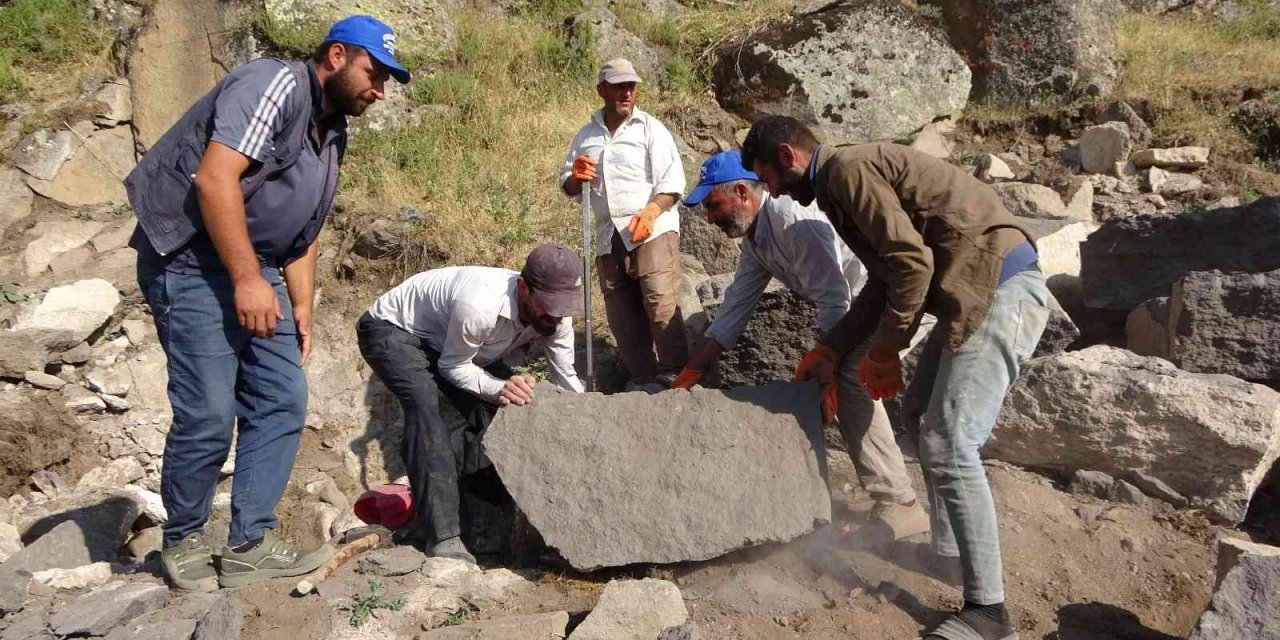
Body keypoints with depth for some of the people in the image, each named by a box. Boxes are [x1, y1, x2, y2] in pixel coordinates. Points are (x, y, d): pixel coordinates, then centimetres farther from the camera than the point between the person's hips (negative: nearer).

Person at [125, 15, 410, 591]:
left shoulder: (332, 133, 17)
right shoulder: (277, 85, -12)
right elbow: (214, 178, -23)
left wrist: (303, 307, 13)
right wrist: (248, 281, -23)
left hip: (254, 269, 9)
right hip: (191, 262, -9)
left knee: (282, 401, 3)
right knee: (209, 414, -9)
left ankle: (249, 546, 10)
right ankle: (182, 544, 13)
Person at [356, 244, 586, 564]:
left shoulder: (556, 313, -19)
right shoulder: (480, 306, -40)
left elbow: (568, 381, -7)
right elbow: (453, 367, -24)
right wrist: (498, 388, -40)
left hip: (445, 341, 7)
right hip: (392, 330, -7)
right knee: (425, 401, -32)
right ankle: (443, 536, -29)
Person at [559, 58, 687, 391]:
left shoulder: (650, 129, 2)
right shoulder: (585, 135, 15)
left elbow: (673, 182, -5)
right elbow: (567, 187, 21)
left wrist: (651, 210, -22)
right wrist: (575, 177, -3)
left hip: (652, 231, -5)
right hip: (609, 238, 5)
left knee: (661, 303, -17)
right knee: (622, 315, 6)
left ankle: (674, 375, -13)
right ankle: (642, 379, 14)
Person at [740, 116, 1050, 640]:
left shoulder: (846, 168, -11)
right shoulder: (844, 180, 20)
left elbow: (912, 261, -19)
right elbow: (884, 280, 23)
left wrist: (884, 351, -9)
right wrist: (830, 349, 21)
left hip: (1000, 289, -11)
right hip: (978, 292, 11)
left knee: (948, 445, -12)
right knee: (920, 414, 20)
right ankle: (949, 549, 32)